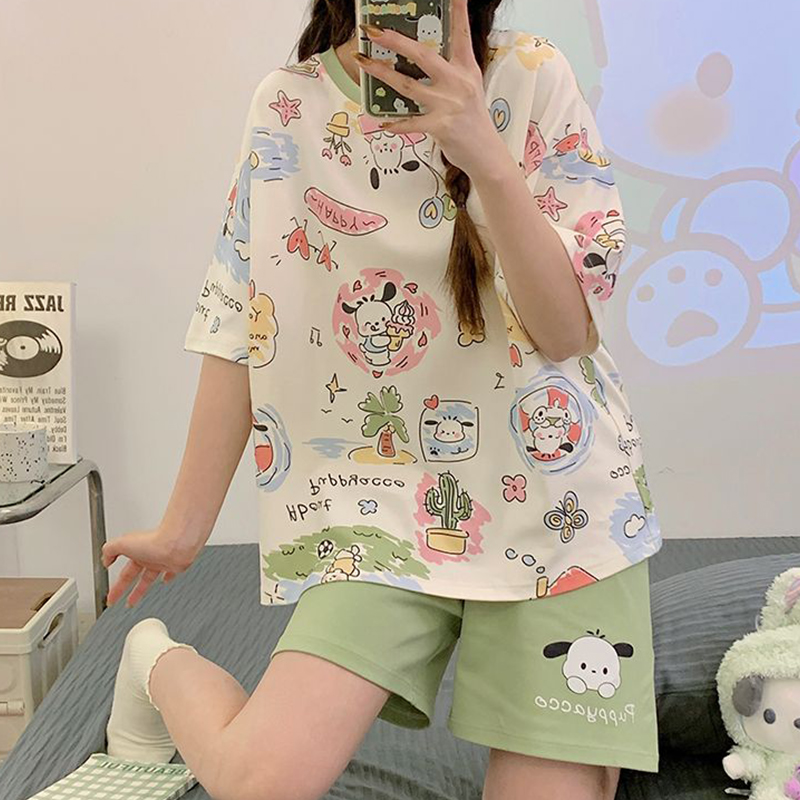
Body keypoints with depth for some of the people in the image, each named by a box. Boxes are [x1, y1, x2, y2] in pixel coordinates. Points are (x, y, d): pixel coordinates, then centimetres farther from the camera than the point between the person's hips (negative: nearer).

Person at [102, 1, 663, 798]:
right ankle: (162, 667, 17)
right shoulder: (287, 104, 0)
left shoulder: (531, 78, -4)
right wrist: (184, 525, 6)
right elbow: (240, 324, 2)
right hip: (382, 495, 0)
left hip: (559, 498, 1)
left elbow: (568, 330, -11)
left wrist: (483, 154, -25)